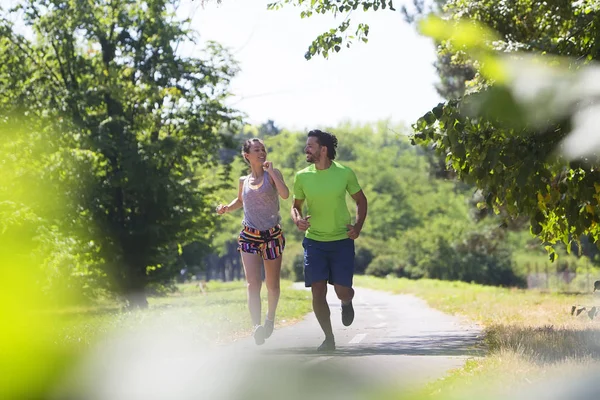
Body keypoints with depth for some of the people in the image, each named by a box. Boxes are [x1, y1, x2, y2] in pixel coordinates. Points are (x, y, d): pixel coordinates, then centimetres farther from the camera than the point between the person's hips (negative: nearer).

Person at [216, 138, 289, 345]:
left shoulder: (272, 174, -1)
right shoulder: (244, 181, 8)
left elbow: (285, 194, -21)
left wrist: (271, 171, -20)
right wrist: (226, 208, 10)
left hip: (272, 235, -1)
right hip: (249, 236, 1)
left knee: (272, 285, 9)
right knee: (253, 284, -13)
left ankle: (270, 318, 35)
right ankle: (257, 326, -23)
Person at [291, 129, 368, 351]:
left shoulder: (345, 173, -6)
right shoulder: (302, 176, -2)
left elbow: (361, 200, 8)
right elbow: (296, 205, 11)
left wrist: (358, 226, -6)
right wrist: (297, 219, -12)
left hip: (342, 241, -1)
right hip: (314, 240, 1)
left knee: (342, 291, -2)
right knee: (318, 291, -6)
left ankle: (346, 303, 37)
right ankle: (328, 338, 9)